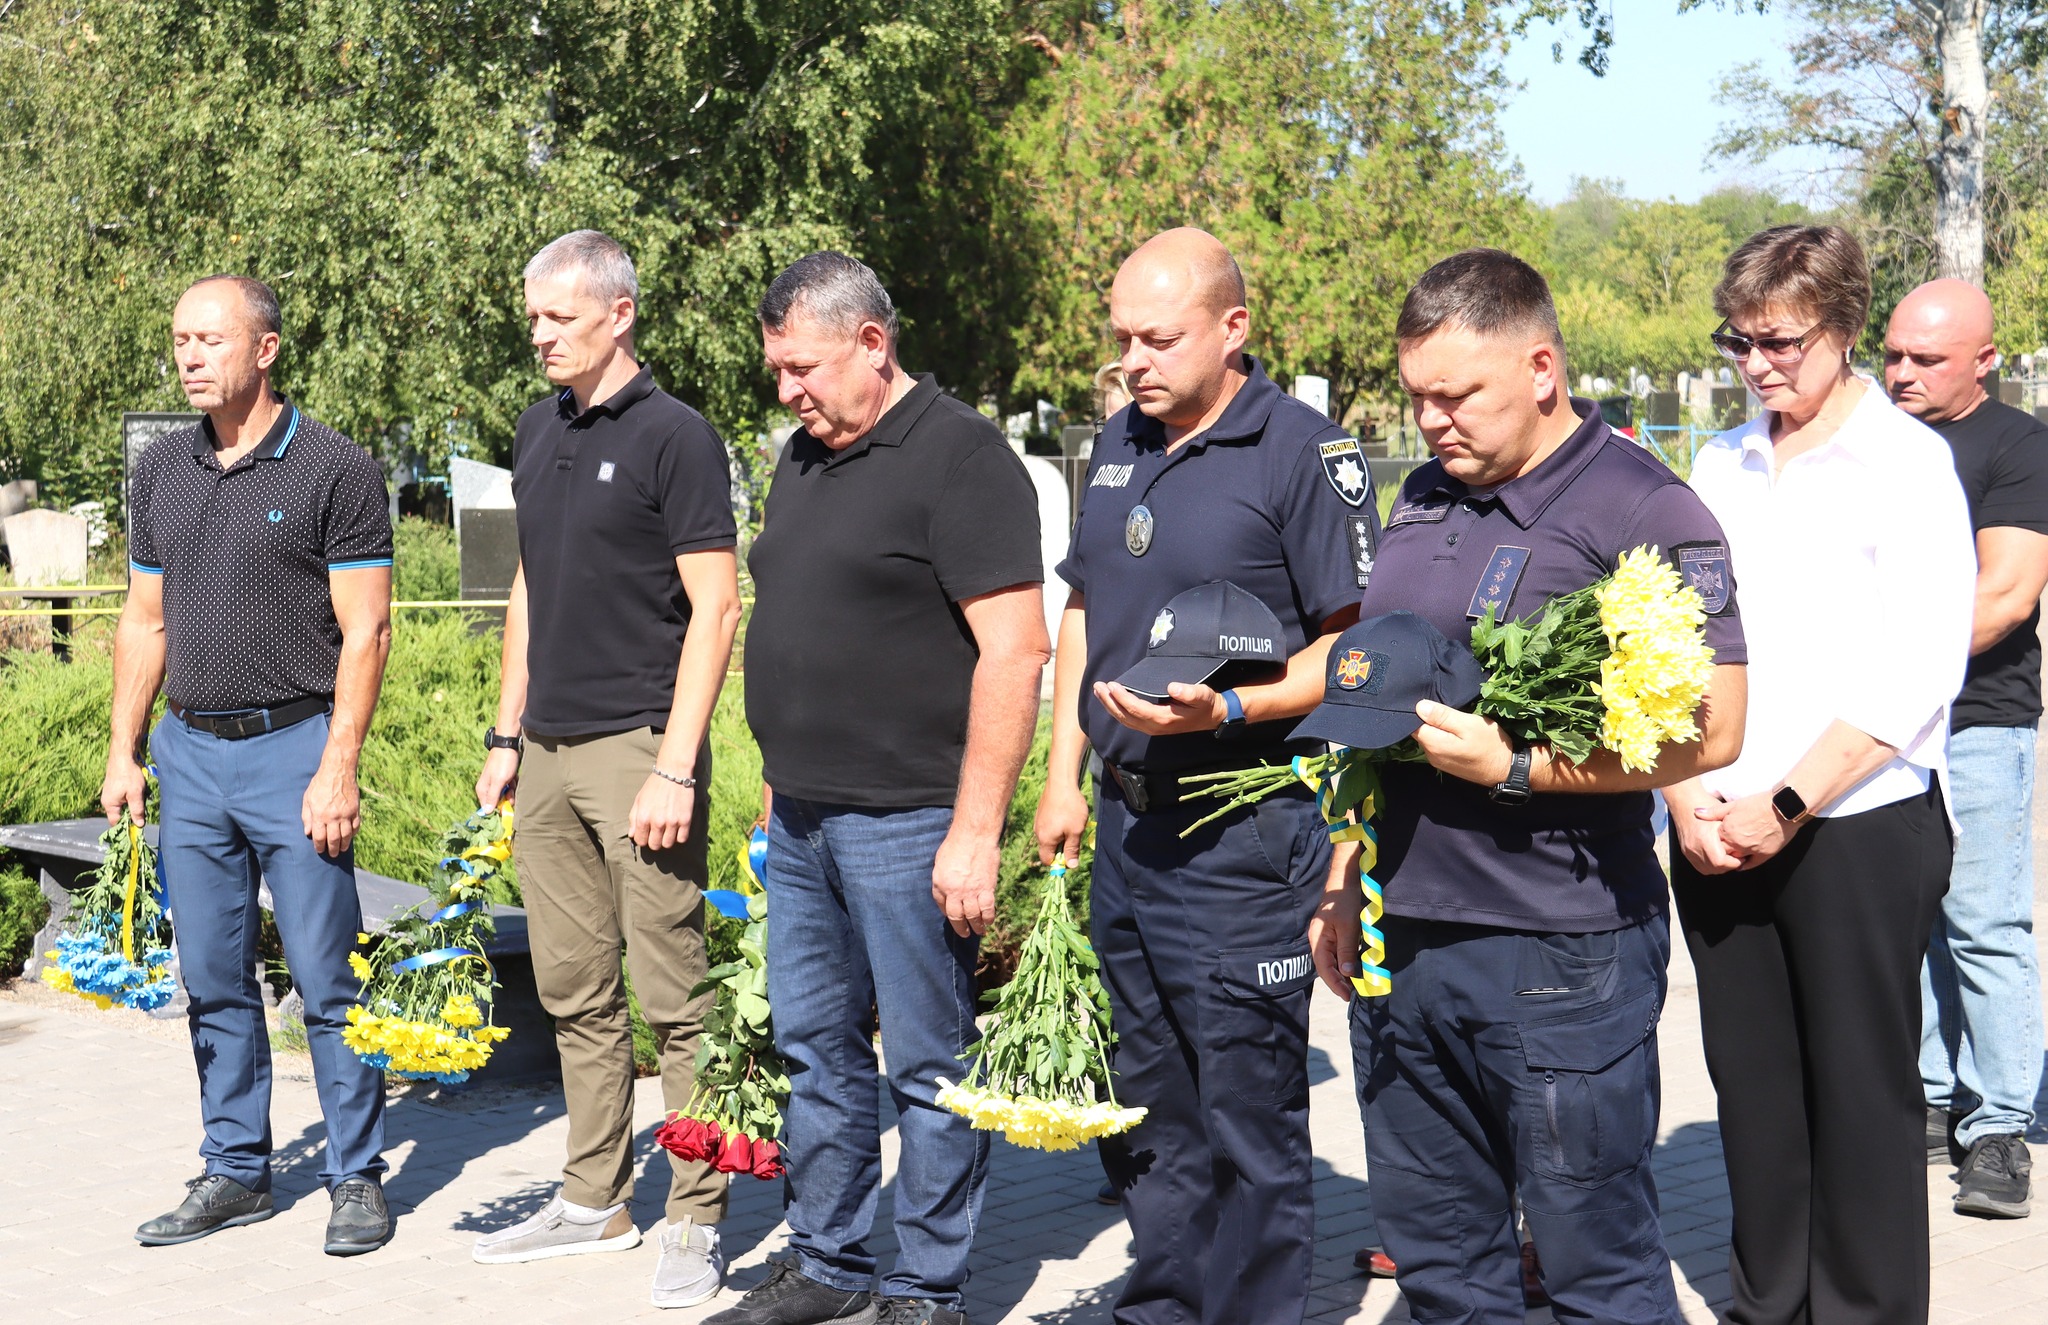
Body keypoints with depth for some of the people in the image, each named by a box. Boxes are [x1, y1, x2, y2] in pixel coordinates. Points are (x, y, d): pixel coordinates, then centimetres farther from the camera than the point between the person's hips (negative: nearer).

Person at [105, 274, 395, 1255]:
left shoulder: (336, 471, -6)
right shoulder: (160, 472, 11)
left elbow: (364, 631, -9)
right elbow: (144, 622, 17)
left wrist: (337, 768, -15)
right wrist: (123, 752, 10)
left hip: (294, 748, -5)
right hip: (189, 752, 6)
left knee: (325, 979, -2)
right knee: (212, 981, 10)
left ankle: (357, 1177, 8)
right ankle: (235, 1173, 21)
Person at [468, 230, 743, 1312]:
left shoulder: (674, 437, -9)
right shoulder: (538, 433, 14)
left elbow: (714, 609, -12)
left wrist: (675, 769, -18)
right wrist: (506, 734, 17)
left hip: (637, 748, -7)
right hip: (548, 751, 7)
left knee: (672, 998, -4)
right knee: (574, 991, 13)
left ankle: (695, 1222, 4)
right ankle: (593, 1200, 23)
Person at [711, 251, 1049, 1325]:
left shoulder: (962, 459, -12)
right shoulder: (803, 459, 14)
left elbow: (1013, 650, -17)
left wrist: (976, 832, -20)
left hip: (907, 823, -8)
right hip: (803, 819, 8)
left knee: (927, 1064, 1)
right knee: (814, 1046, 15)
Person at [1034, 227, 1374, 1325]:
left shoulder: (1306, 453, -10)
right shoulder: (1119, 445, 13)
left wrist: (1228, 708, -25)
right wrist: (1063, 776, 15)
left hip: (1241, 831, -7)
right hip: (1124, 819, 7)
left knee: (1247, 1112, -1)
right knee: (1143, 1101, 15)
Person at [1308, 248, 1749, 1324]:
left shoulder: (1643, 508, -10)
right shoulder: (1425, 498, 14)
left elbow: (1707, 731, -17)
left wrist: (1513, 768, -21)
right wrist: (1346, 880, 20)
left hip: (1557, 951, -7)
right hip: (1401, 936, 7)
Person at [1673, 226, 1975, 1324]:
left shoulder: (1905, 462, -5)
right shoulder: (1719, 468, 11)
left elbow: (1915, 675, -11)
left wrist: (1787, 803, -13)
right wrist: (1686, 791, -3)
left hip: (1857, 827, -5)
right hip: (1717, 834, 5)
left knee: (1861, 1088, 3)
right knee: (1750, 1078, 11)